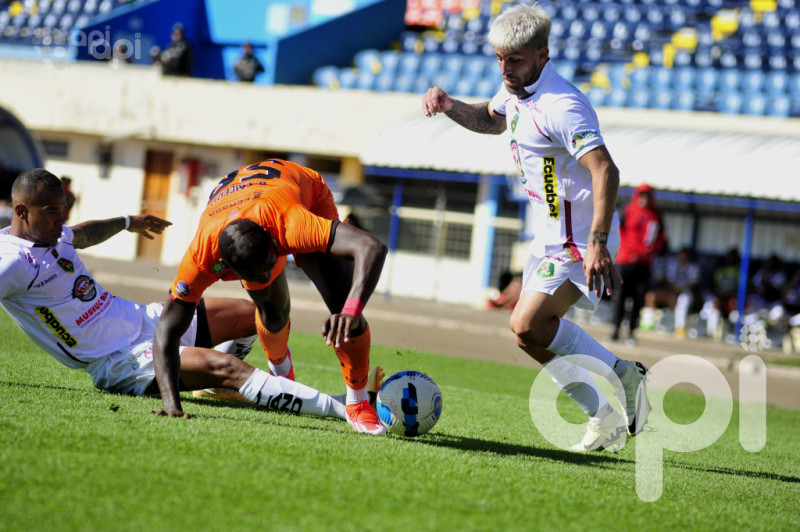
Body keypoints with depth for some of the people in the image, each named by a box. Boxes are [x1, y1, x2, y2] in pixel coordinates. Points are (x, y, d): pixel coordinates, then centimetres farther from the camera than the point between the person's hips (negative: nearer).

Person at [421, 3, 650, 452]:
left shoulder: (561, 106, -24)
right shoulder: (517, 90, 6)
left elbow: (605, 171, -33)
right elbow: (491, 119, 30)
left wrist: (596, 244, -42)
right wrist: (449, 105, 10)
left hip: (579, 239, -10)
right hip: (551, 233, 10)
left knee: (529, 323, -22)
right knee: (536, 332, 11)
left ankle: (623, 374, -9)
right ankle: (606, 417, 19)